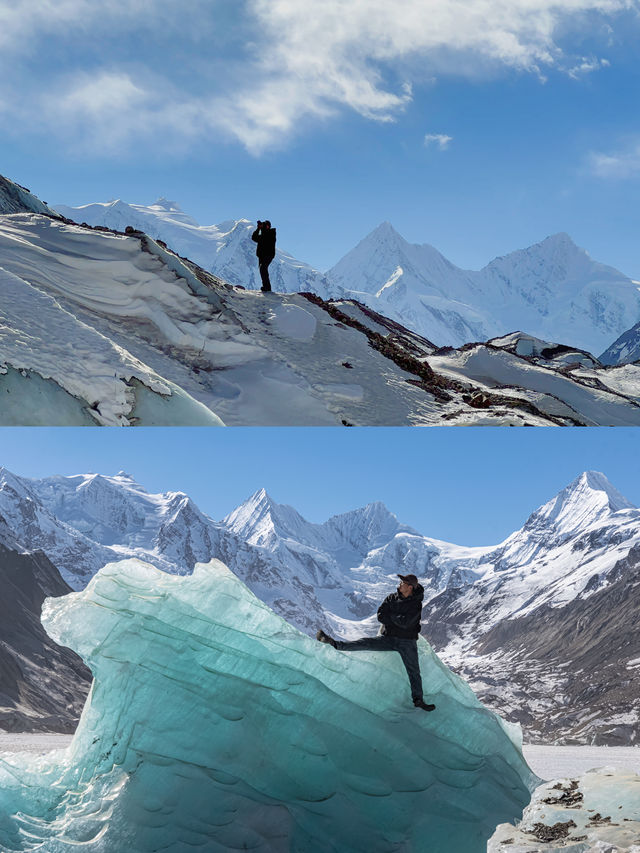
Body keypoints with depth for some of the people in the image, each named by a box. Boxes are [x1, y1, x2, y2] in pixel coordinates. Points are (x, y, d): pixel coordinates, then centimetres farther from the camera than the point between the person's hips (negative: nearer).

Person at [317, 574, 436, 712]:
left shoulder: (416, 604, -11)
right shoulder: (392, 598, 4)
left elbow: (405, 622, -24)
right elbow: (380, 616, -4)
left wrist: (389, 616, -10)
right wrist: (397, 619, -15)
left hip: (407, 641, -3)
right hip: (388, 638, 3)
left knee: (414, 671, -6)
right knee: (365, 643, -16)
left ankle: (418, 699, 2)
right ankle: (334, 644, -27)